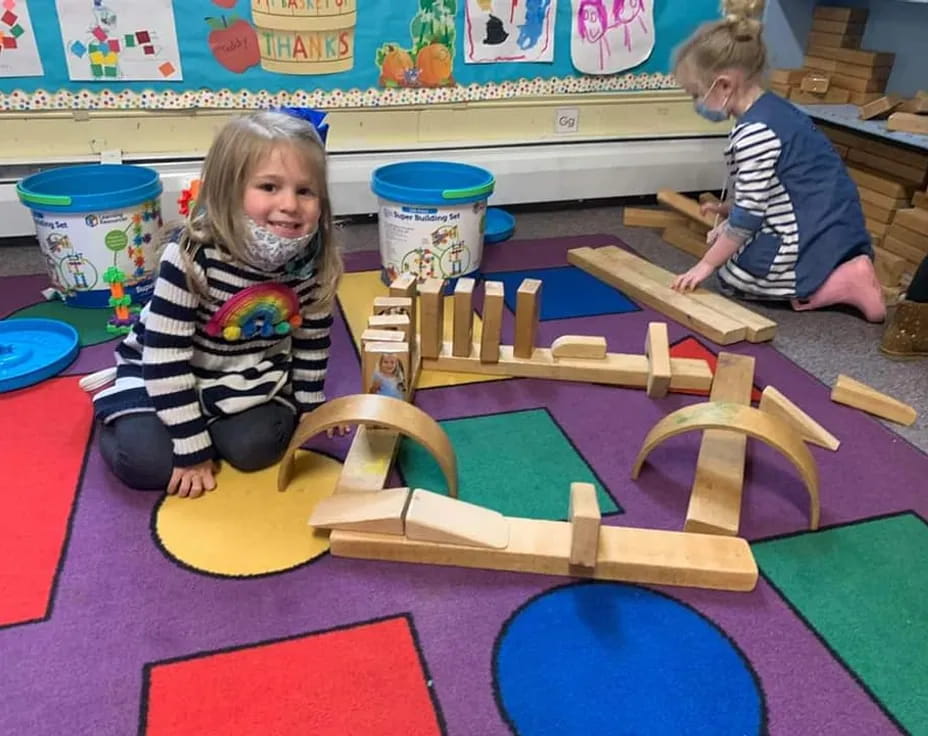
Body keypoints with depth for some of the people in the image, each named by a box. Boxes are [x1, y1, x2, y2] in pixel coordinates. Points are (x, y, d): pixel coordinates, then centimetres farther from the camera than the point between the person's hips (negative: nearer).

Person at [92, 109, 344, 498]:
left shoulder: (313, 262, -19)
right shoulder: (192, 255, -32)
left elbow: (312, 342, -2)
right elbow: (165, 356, -27)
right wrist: (192, 449, -23)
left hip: (251, 376, 3)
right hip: (164, 374, -3)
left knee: (256, 447, -18)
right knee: (148, 460, -18)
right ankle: (119, 416, 17)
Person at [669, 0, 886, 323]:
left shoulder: (753, 133, -22)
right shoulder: (775, 108, 8)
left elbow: (748, 215, -19)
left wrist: (707, 264, -11)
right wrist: (731, 209, 15)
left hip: (810, 240, -9)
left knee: (732, 275, 7)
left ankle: (845, 283, -4)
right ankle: (842, 271, 9)